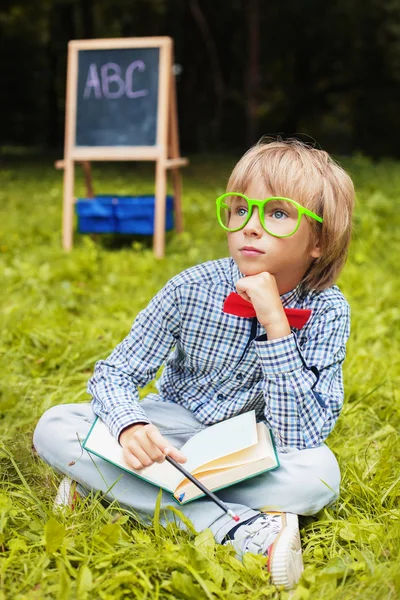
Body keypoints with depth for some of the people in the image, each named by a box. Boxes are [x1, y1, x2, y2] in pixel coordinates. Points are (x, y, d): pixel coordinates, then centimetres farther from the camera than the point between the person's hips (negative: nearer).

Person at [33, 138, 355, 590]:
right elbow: (114, 374, -12)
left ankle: (114, 487, -23)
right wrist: (130, 426, -37)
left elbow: (298, 438, -27)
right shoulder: (193, 289, -17)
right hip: (171, 431, 2)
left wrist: (275, 322, -35)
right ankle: (241, 527, -31)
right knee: (54, 427, -23)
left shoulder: (326, 310, -19)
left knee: (319, 473, -34)